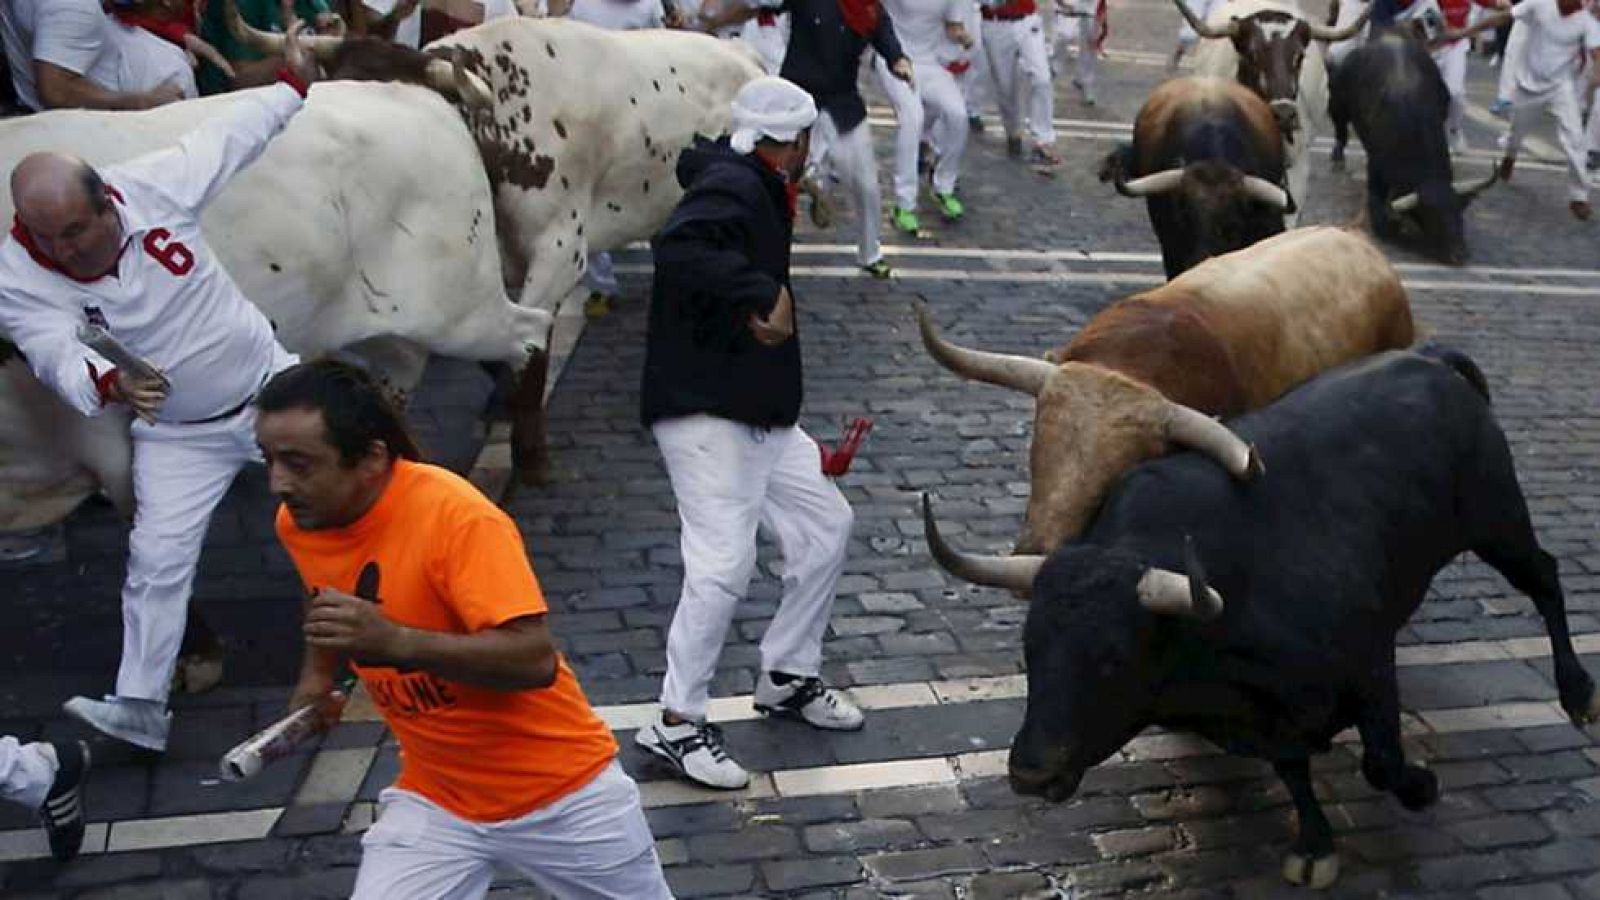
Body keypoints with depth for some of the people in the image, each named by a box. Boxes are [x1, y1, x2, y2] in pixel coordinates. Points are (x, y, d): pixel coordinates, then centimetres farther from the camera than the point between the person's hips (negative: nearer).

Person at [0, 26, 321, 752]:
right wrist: (112, 384, -55)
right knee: (157, 556, -8)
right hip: (177, 434, -1)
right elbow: (61, 356, -32)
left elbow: (232, 133, -5)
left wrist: (293, 82, 9)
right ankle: (139, 706, 3)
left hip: (272, 387, 1)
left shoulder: (153, 187, -20)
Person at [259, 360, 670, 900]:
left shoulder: (456, 516, -27)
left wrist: (395, 641, -42)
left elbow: (536, 660, -34)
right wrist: (317, 678, 0)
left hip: (560, 787, -4)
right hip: (436, 797, 5)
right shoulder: (298, 523, -6)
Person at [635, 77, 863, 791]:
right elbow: (678, 247, -33)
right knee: (724, 560, -13)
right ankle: (677, 724, 1)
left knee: (826, 524, 15)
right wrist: (764, 293, -34)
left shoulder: (752, 191, 14)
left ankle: (787, 678, 28)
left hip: (760, 413, 11)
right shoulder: (732, 188, -17)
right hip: (704, 413, -11)